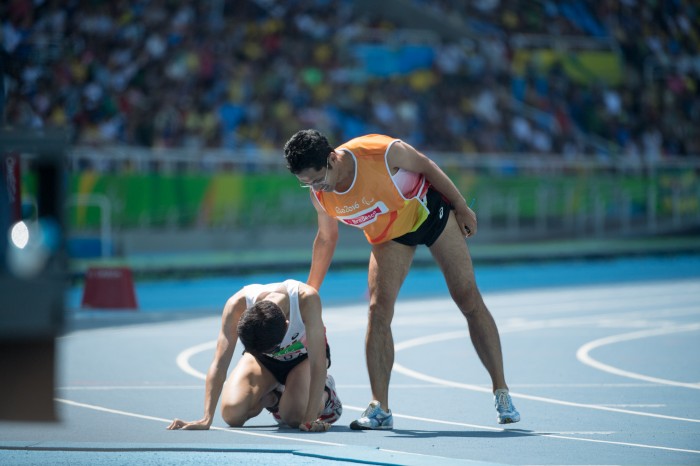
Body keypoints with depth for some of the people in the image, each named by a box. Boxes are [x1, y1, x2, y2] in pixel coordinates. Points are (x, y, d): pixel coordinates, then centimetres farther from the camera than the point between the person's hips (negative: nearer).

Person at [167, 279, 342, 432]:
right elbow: (219, 363, -36)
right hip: (261, 357, 2)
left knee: (294, 416, -25)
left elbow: (318, 363, -39)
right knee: (232, 413, -20)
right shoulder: (238, 304, -36)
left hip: (303, 354, -2)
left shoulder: (307, 299, -41)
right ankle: (270, 398, 15)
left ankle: (325, 394, 11)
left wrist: (309, 420, -44)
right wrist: (206, 419, -42)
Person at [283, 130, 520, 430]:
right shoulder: (319, 194, -18)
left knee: (469, 300, -3)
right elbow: (326, 238, 1)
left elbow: (427, 166, -17)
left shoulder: (381, 152, -35)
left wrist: (462, 208, -9)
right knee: (378, 310, -15)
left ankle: (502, 393, 5)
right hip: (387, 235, 3)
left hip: (428, 209, -3)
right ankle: (379, 408, -13)